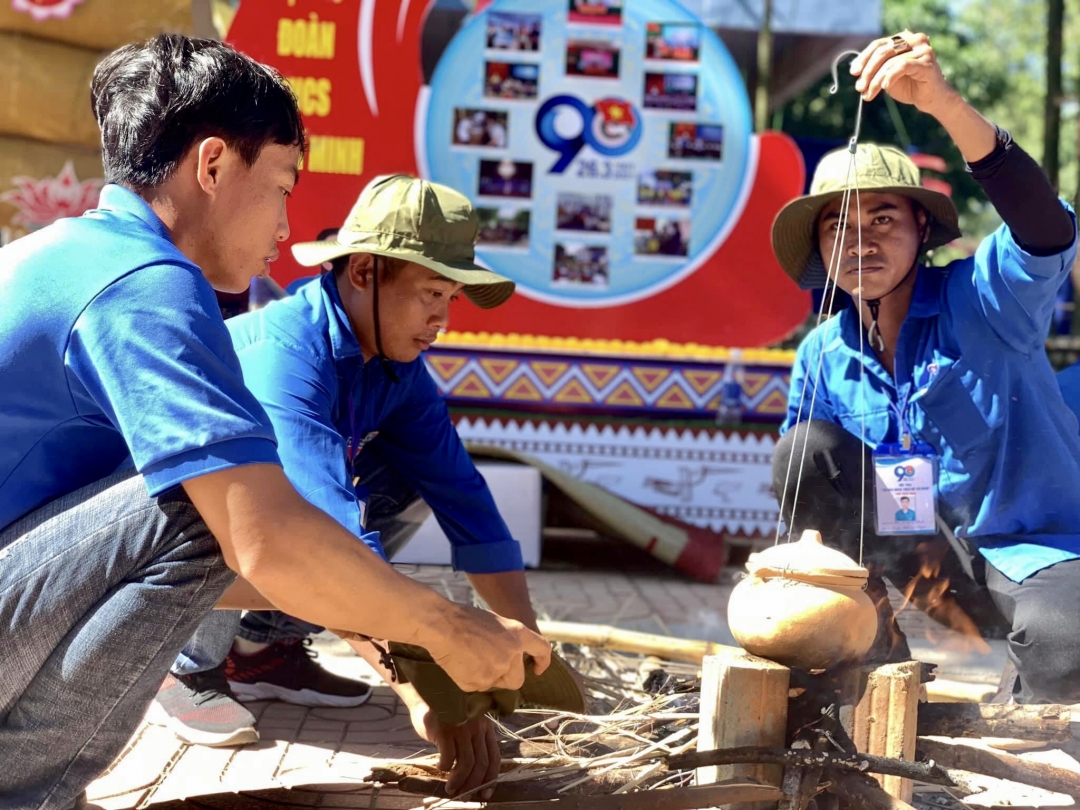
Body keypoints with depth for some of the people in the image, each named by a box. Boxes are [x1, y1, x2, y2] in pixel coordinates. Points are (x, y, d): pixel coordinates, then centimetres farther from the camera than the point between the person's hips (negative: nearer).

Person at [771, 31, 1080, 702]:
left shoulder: (983, 299, -14)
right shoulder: (823, 356, 0)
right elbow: (808, 493, 8)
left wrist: (945, 102, -51)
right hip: (928, 550, 5)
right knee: (806, 452, -15)